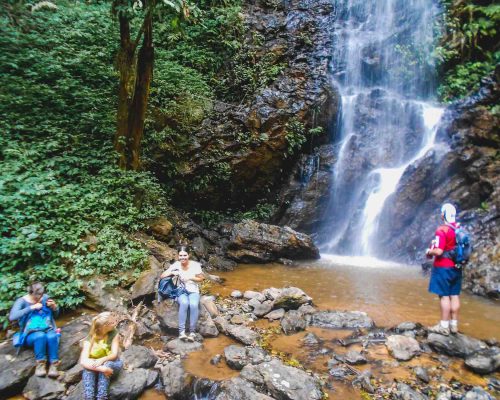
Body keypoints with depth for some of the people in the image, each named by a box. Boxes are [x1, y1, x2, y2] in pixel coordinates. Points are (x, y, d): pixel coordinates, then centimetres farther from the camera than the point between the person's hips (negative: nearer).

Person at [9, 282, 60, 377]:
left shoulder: (45, 297, 1)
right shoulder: (22, 301, -7)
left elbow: (56, 314, 13)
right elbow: (12, 317, -25)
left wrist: (54, 306, -10)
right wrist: (32, 307, -27)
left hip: (48, 330, 2)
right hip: (31, 334, -2)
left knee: (51, 337, -34)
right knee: (40, 336, -37)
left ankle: (53, 365, -27)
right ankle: (40, 364, -22)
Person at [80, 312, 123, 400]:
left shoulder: (114, 334, -14)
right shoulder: (89, 339, -18)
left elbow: (114, 354, -17)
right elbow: (83, 361, -29)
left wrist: (102, 360, -39)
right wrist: (101, 368, -45)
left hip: (111, 364, 0)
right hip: (95, 365, 0)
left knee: (107, 364, -35)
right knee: (87, 369, -33)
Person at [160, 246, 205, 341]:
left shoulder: (195, 265, -6)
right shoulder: (176, 265, -4)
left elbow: (201, 278, 2)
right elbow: (162, 276, -4)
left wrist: (190, 277, -14)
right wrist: (172, 273, -23)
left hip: (193, 291, 0)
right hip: (181, 291, 0)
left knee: (193, 305, -34)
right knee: (184, 303, -35)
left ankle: (192, 332, -25)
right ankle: (181, 331, -32)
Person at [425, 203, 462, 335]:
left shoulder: (442, 230, -17)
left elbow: (439, 251, -21)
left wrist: (429, 252, -3)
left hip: (443, 267, -7)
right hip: (456, 267, 7)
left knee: (444, 295, -2)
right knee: (454, 295, 11)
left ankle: (444, 326, 3)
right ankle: (454, 324, 19)